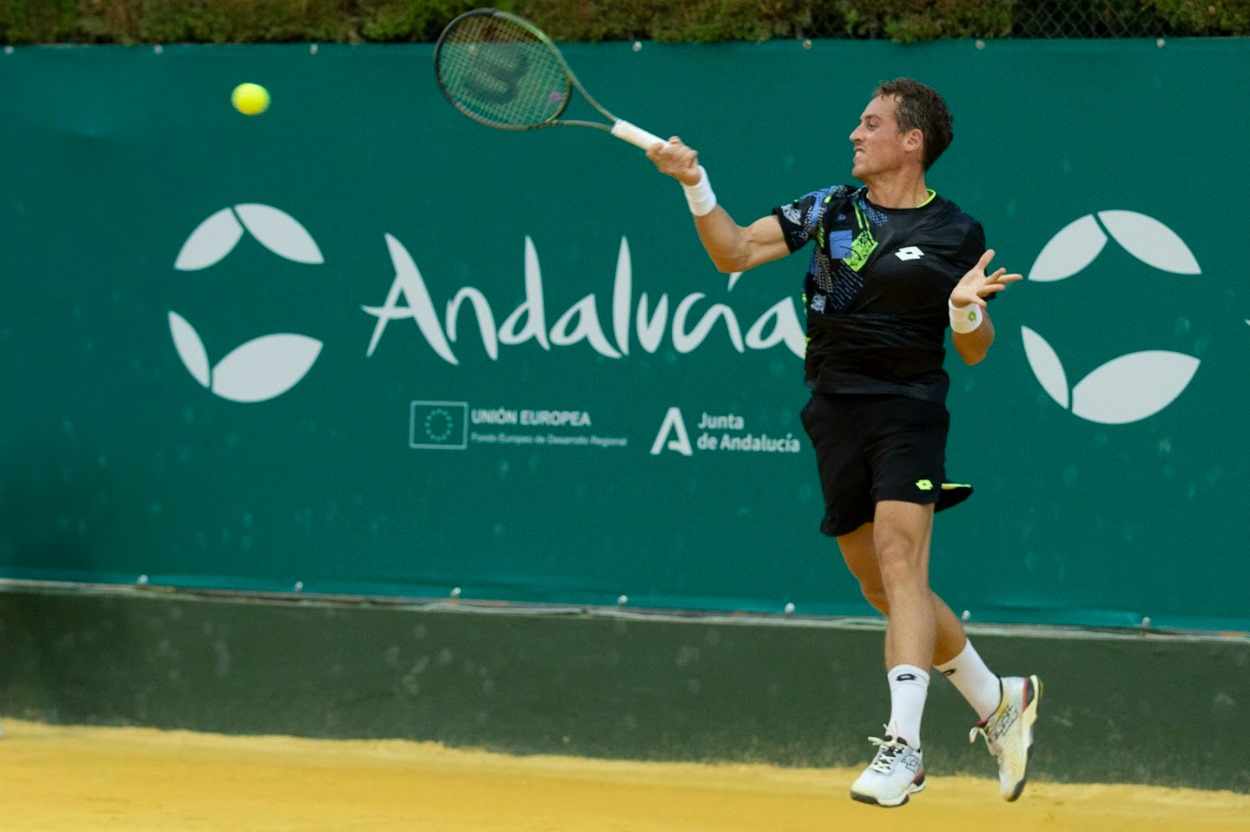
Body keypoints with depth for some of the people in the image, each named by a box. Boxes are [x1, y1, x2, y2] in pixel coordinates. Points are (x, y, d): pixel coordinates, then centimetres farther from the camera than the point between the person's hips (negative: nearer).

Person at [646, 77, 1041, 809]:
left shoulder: (956, 233, -1)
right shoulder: (831, 210, 9)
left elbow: (975, 351, 5)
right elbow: (734, 254, 8)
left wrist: (968, 309, -17)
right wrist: (696, 184, -5)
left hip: (909, 411, -5)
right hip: (837, 416, 5)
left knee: (898, 557, -21)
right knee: (882, 586, 9)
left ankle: (902, 744, -26)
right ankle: (1000, 702, 28)